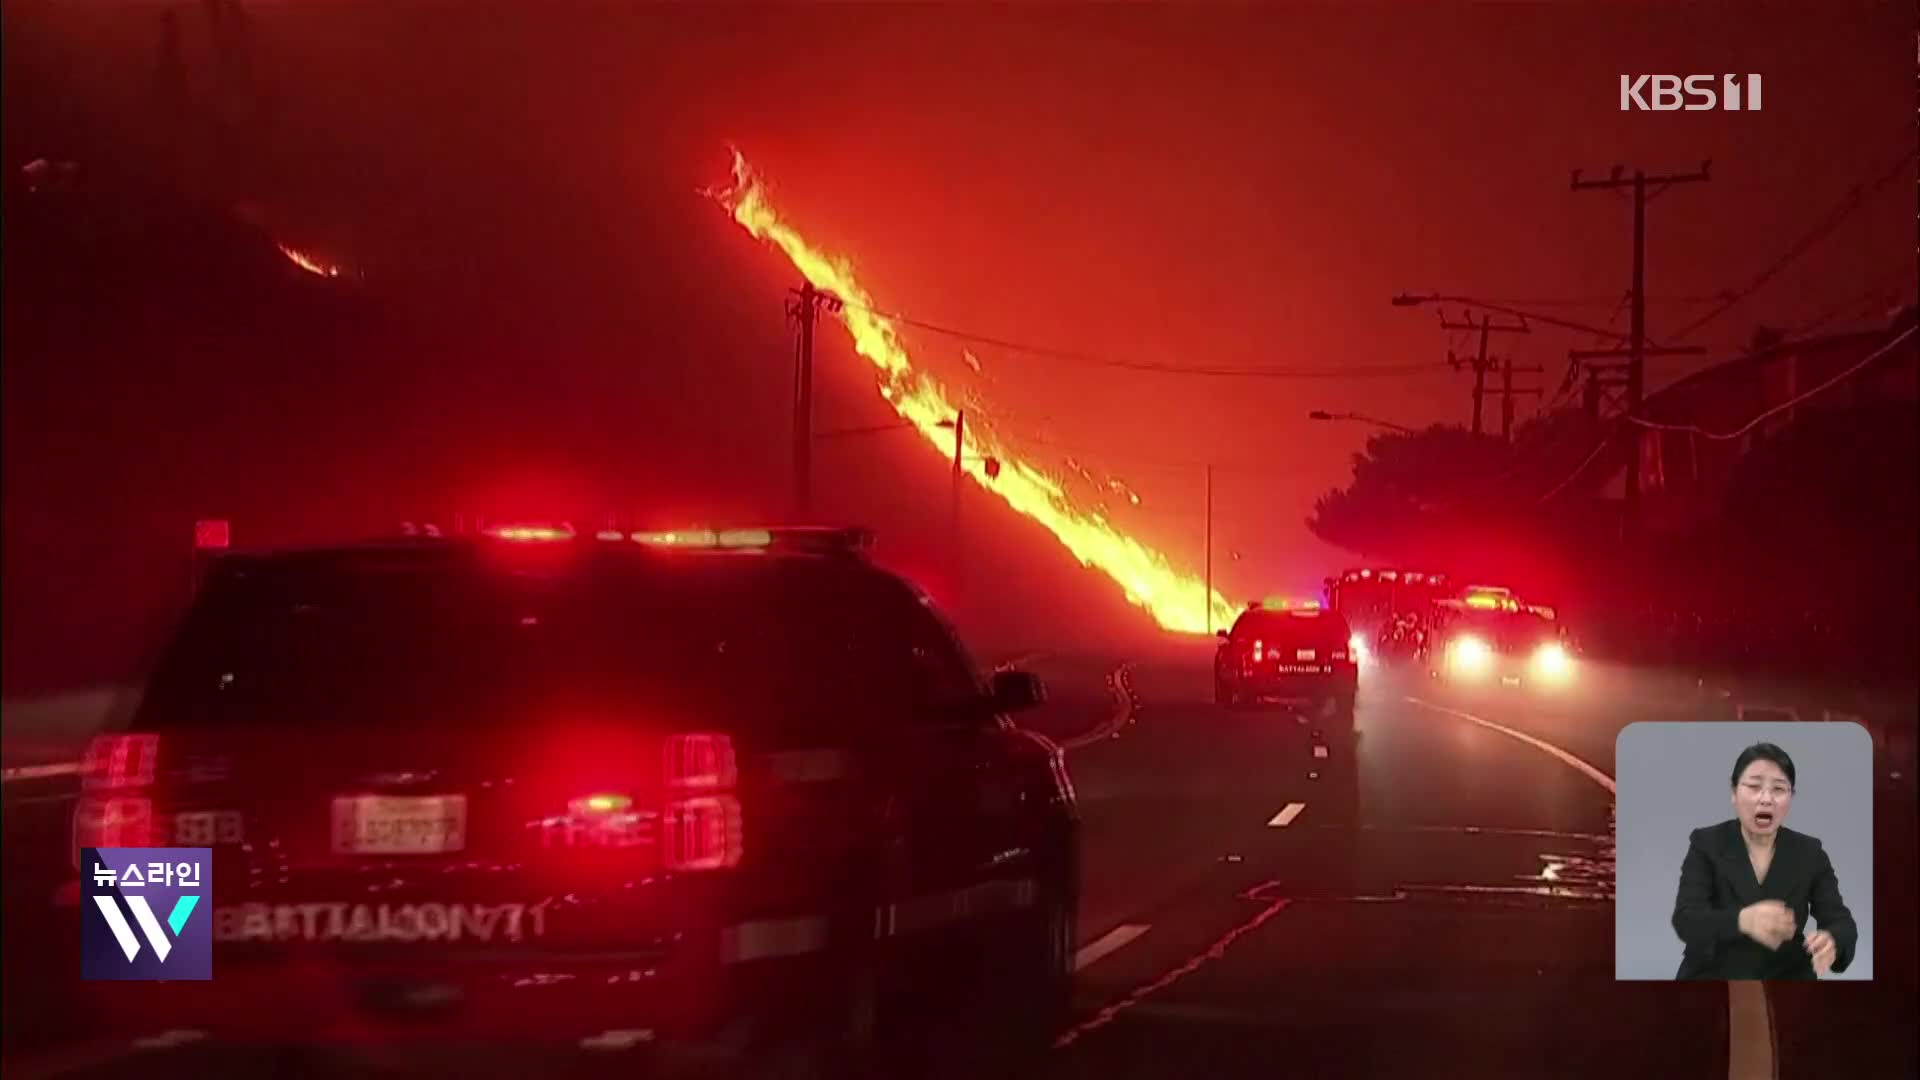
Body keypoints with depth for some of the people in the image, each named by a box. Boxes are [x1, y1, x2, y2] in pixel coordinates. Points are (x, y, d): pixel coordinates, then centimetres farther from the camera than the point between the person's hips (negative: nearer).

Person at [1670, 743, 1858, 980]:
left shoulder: (1809, 853, 3)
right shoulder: (1706, 845, -4)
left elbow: (1841, 922, -4)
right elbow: (1686, 920, -16)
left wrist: (1831, 942, -29)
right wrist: (1742, 920, -36)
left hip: (1786, 979, 4)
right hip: (1713, 977, -4)